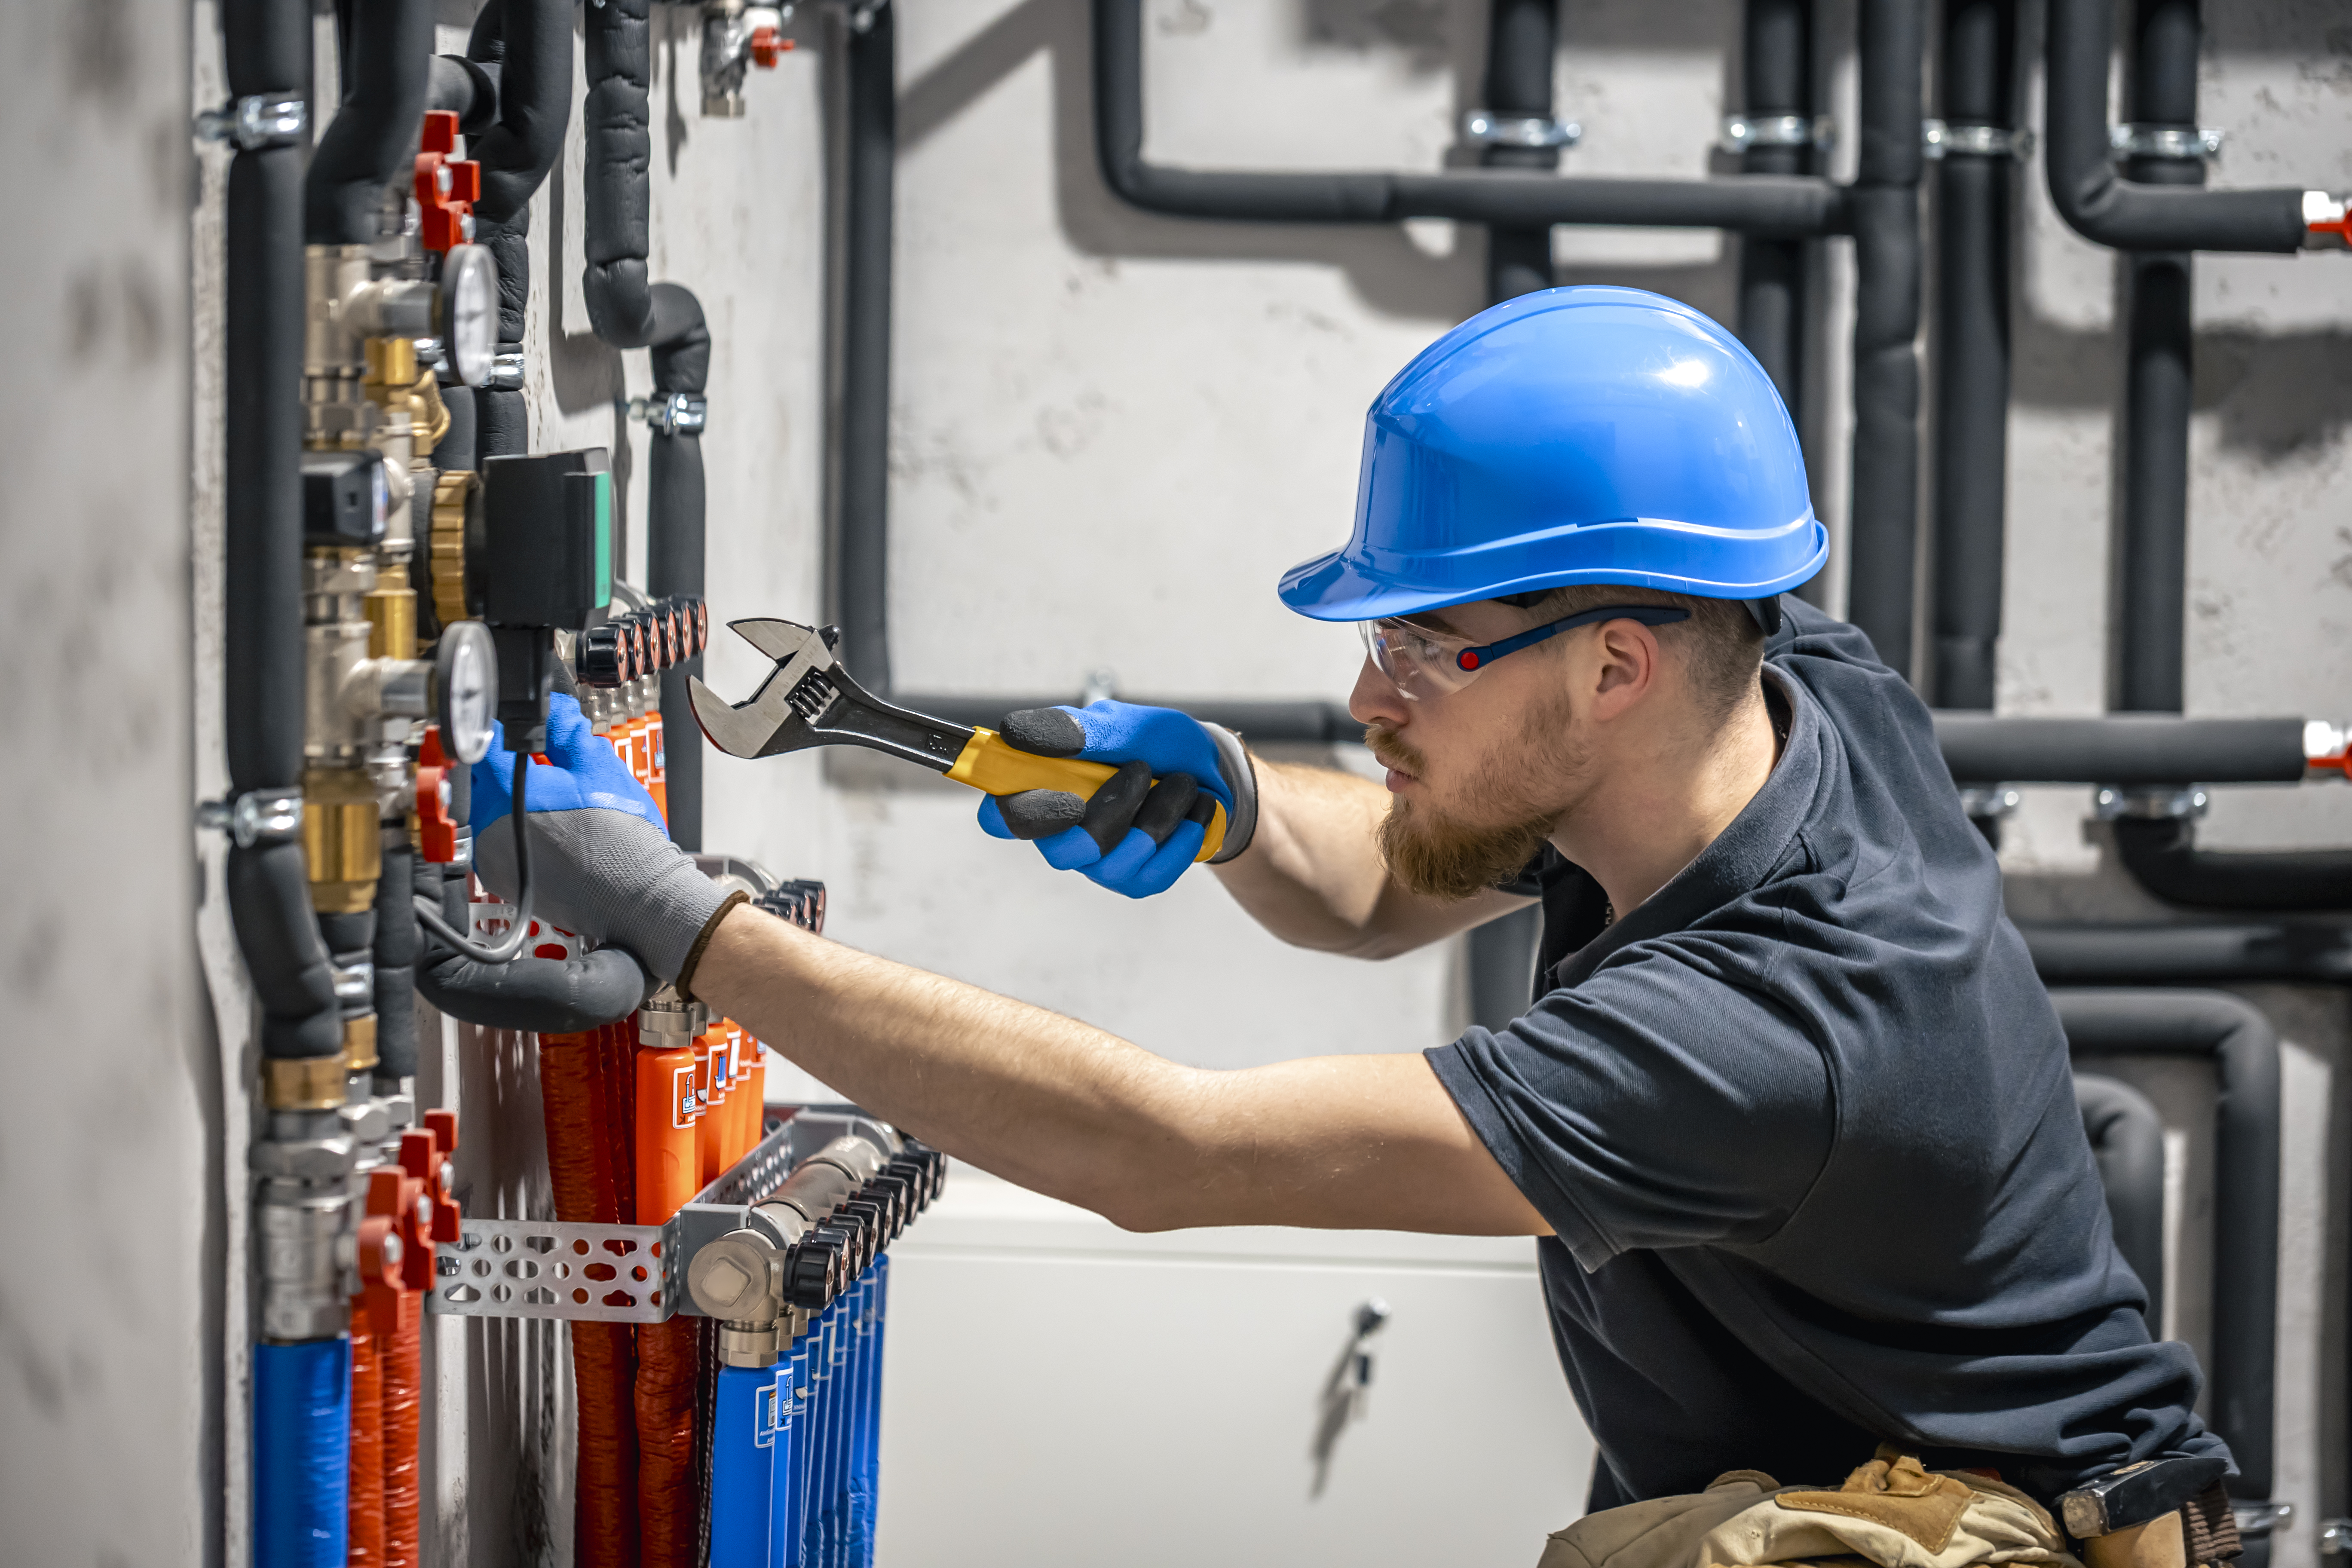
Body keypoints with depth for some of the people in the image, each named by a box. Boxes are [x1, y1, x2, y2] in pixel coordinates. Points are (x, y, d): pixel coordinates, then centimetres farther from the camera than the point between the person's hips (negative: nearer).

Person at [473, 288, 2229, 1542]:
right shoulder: (1806, 694, -6)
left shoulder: (1781, 1023, -31)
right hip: (1724, 1503, 9)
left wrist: (675, 916, -31)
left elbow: (1159, 1153, -33)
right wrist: (1222, 798, -9)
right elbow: (1383, 887, 14)